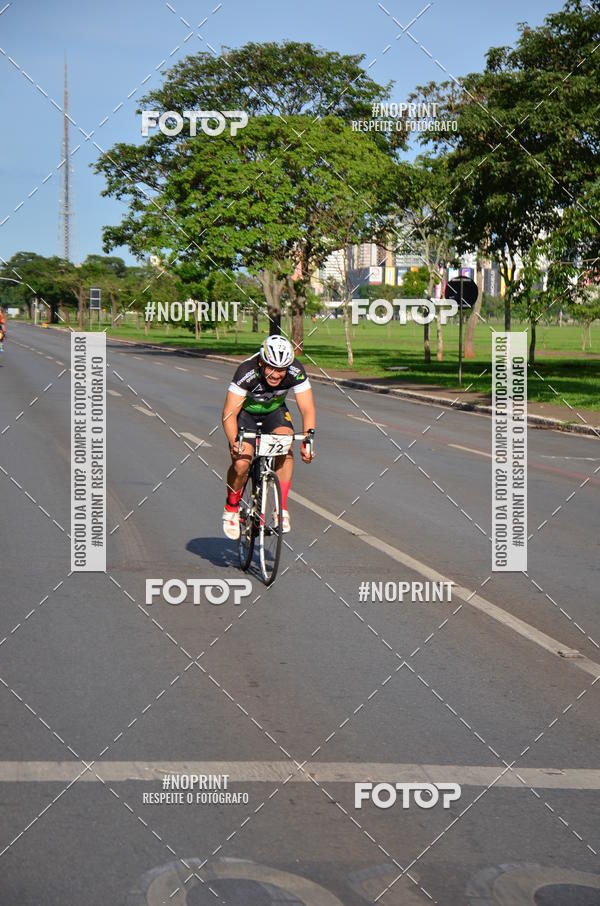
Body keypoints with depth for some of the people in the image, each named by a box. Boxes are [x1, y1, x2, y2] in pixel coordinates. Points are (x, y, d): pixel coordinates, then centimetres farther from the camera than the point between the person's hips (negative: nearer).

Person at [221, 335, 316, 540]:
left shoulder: (296, 372, -28)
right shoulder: (247, 372, -35)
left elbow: (307, 409, -26)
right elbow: (229, 412, -35)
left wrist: (308, 437, -43)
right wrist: (234, 441, -51)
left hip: (274, 411, 2)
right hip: (245, 411, -2)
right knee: (241, 463, -22)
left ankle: (282, 508, -15)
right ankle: (231, 509, 5)